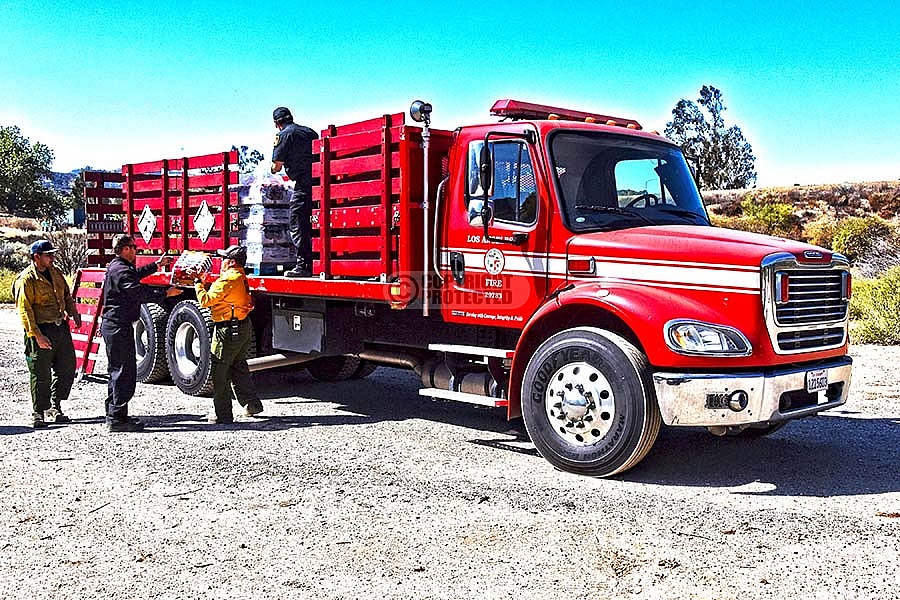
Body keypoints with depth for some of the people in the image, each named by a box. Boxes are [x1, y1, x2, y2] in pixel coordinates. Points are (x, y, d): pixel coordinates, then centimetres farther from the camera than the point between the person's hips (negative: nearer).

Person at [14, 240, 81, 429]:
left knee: (67, 369, 10)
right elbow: (25, 310, -14)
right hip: (41, 331, -7)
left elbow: (67, 295, 25)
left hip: (61, 328, 7)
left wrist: (74, 313, 7)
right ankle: (39, 413, 12)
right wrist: (37, 335, -21)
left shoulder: (56, 273, 13)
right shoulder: (26, 280, -10)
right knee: (41, 375, -1)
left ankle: (55, 407, 25)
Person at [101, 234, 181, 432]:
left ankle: (113, 414, 24)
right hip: (119, 326, -11)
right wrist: (166, 293, -19)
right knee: (125, 371, -9)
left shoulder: (116, 266, 16)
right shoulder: (121, 270, -17)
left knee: (117, 370, 17)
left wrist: (157, 264, 39)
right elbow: (139, 293, -24)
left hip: (112, 325, 11)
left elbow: (136, 274, 34)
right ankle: (117, 418, -8)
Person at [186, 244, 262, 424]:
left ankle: (223, 414, 5)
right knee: (238, 368, 22)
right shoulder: (241, 278, 12)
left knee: (220, 373, 0)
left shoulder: (228, 279, -19)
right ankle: (252, 404, 25)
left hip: (228, 330, -10)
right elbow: (218, 296, 16)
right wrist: (202, 281, 12)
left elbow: (205, 301, -17)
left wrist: (197, 281, -6)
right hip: (244, 327, 10)